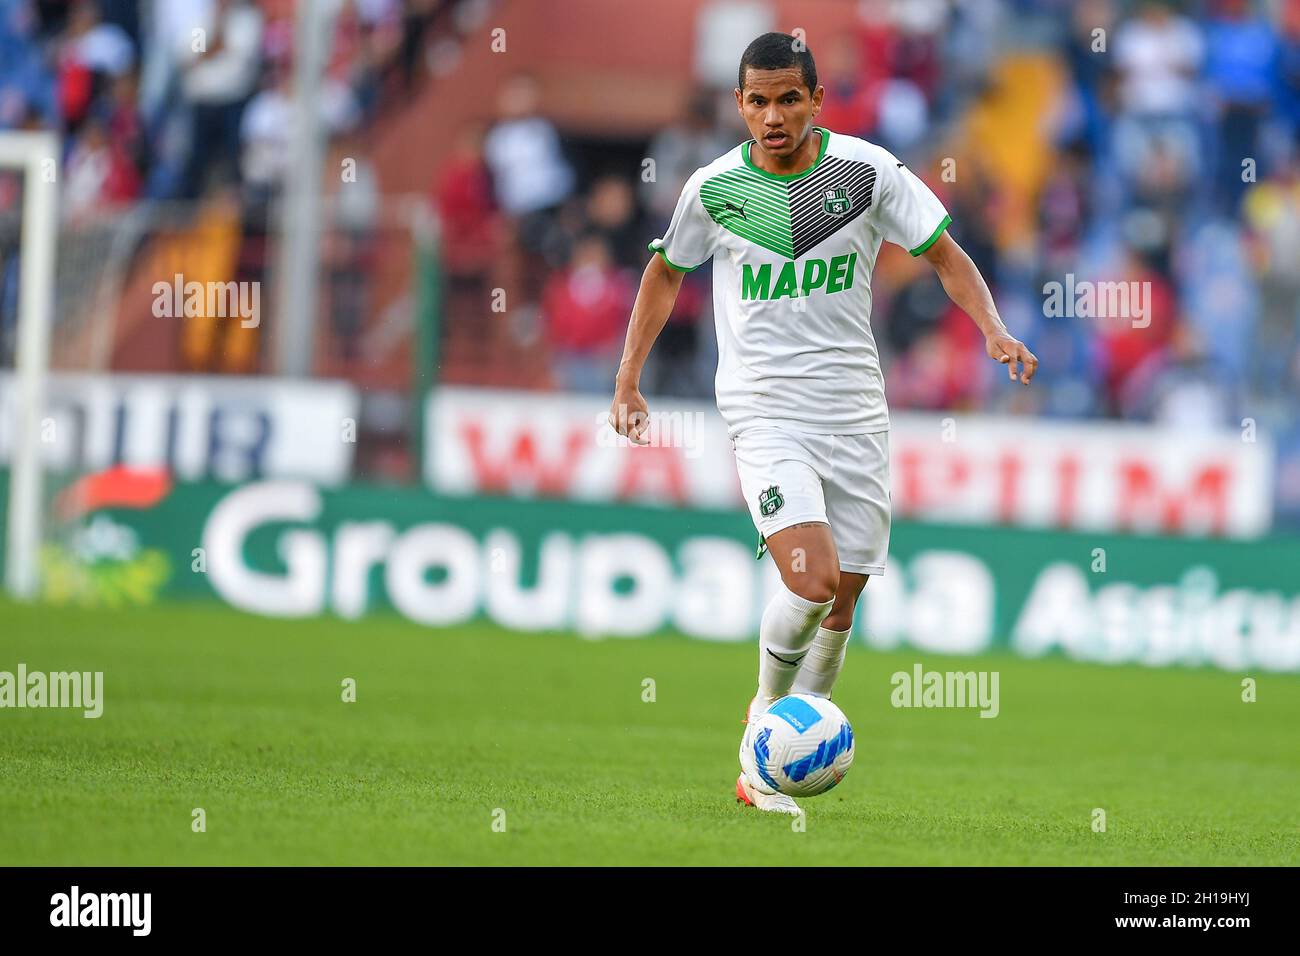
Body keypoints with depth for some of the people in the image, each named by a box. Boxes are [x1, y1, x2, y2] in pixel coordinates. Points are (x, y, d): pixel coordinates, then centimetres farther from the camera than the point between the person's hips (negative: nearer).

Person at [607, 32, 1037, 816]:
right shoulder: (715, 189, -2)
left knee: (839, 607, 4)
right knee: (812, 579, -21)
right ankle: (768, 713, 4)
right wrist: (629, 380, 12)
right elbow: (666, 273, 15)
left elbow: (944, 255, 4)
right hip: (765, 412, -2)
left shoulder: (867, 170, -3)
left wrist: (995, 332, -12)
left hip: (856, 412, 2)